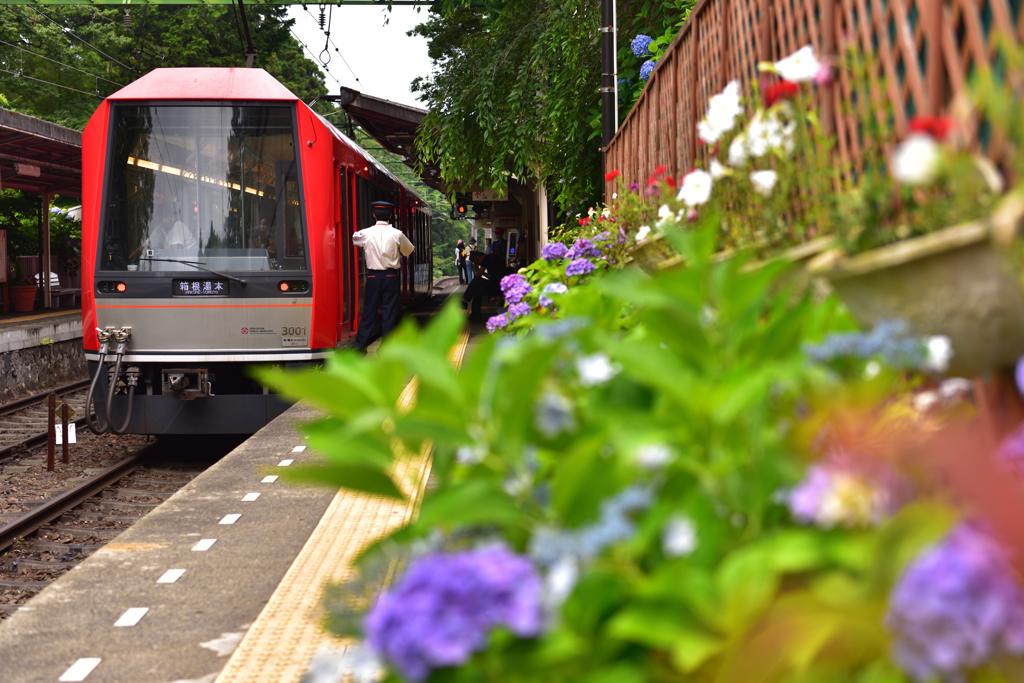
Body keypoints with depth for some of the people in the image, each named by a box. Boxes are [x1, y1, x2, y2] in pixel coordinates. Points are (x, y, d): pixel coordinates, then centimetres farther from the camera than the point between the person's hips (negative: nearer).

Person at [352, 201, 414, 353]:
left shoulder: (365, 233, -5)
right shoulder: (397, 234, -6)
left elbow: (354, 239, 17)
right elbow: (408, 250, 9)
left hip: (373, 276, 1)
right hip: (391, 276, -1)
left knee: (369, 311, 8)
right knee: (389, 311, 4)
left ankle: (360, 345, 9)